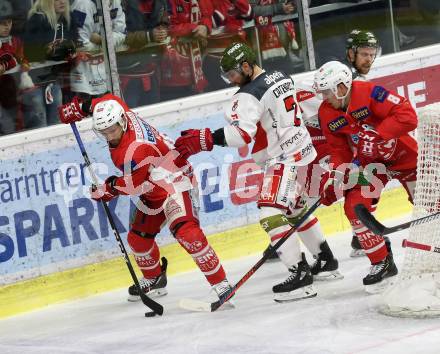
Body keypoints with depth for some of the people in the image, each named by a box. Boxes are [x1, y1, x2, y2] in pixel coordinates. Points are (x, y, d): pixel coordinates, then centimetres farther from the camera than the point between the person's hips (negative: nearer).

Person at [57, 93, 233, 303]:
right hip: (152, 188, 10)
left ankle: (221, 284, -28)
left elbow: (133, 185, -19)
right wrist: (79, 107, 16)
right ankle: (154, 281, 39)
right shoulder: (120, 112, -10)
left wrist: (108, 189, -3)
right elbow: (106, 100, 13)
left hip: (175, 182, -10)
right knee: (138, 237, 15)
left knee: (186, 232, -29)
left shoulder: (135, 150, -34)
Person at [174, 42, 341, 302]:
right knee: (295, 210, 26)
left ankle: (301, 276, -20)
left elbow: (241, 133, -30)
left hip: (285, 158, -10)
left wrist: (205, 140, -30)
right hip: (302, 149, 10)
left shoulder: (250, 94, -18)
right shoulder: (281, 78, 11)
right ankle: (326, 259, 38)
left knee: (272, 216, -16)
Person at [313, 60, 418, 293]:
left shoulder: (369, 93, -27)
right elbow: (339, 151, 0)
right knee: (355, 207, -14)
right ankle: (381, 263, -3)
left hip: (402, 152, -4)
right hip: (368, 161, 4)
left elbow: (408, 116, -31)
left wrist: (377, 135, -37)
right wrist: (334, 178, -15)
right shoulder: (326, 114, -8)